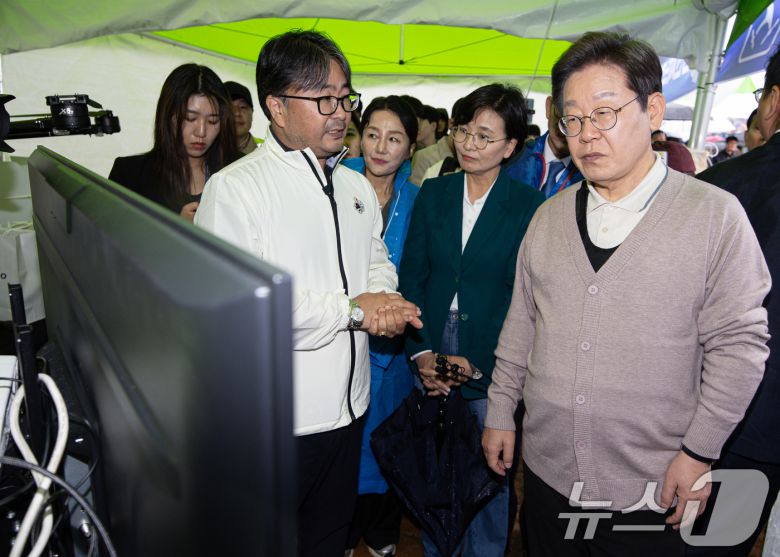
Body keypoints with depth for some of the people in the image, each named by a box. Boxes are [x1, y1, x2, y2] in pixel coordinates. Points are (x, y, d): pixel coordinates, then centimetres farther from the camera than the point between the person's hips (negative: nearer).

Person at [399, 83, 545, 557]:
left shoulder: (529, 207, -6)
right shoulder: (433, 194, 4)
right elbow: (411, 275, 1)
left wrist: (481, 362, -14)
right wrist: (422, 351, -8)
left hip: (491, 363, -3)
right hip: (433, 356, 3)